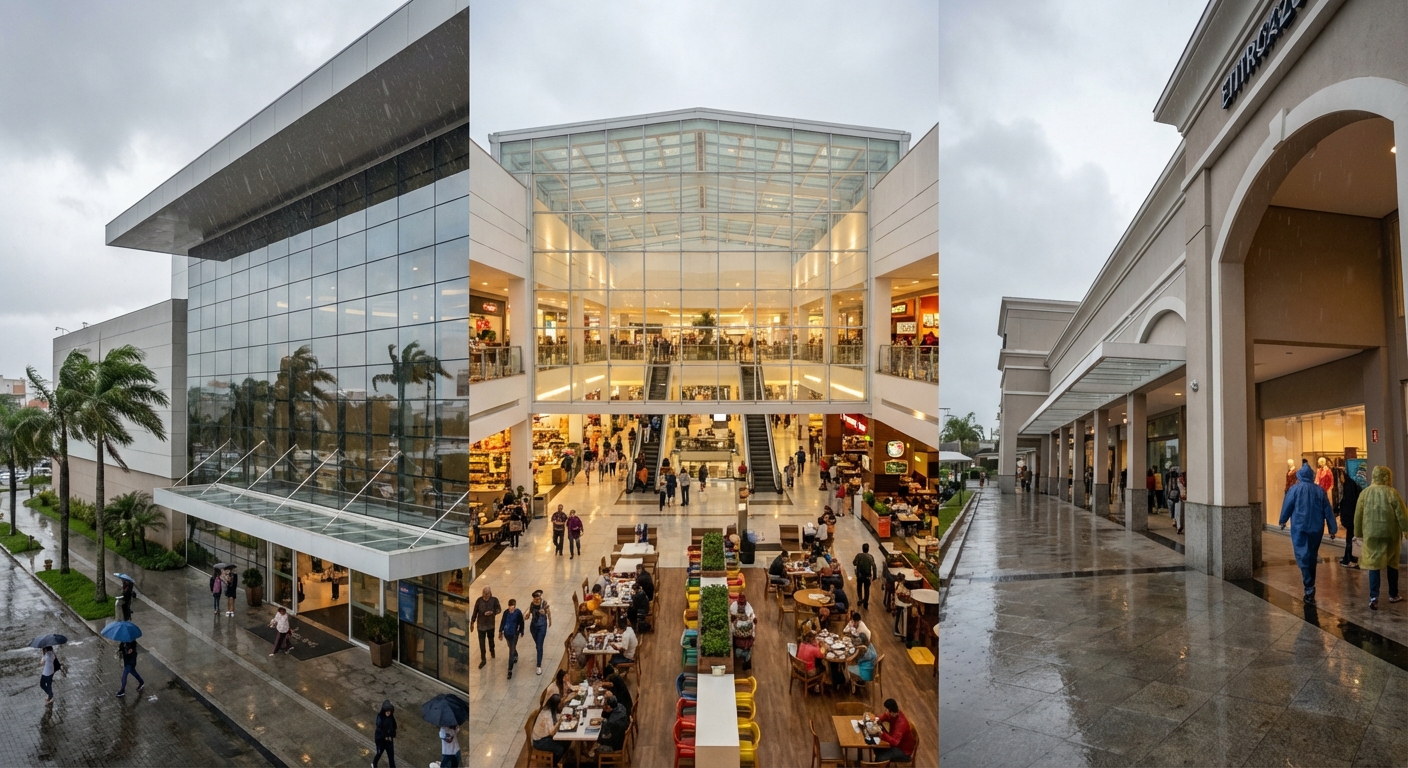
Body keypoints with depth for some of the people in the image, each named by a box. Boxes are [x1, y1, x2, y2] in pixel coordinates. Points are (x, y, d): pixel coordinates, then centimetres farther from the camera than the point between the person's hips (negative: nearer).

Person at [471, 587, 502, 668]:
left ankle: (492, 650, 54)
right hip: (481, 625, -1)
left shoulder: (494, 600, -18)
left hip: (491, 624, 1)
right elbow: (475, 612, -7)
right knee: (481, 642, 4)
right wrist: (472, 622, 2)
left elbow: (499, 609, -12)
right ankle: (483, 659, 21)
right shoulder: (479, 600, -18)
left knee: (491, 639, 25)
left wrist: (492, 612, -32)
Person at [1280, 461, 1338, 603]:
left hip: (1299, 527, -4)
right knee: (1312, 556, 15)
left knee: (1303, 556, -5)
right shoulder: (1320, 490, 5)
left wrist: (1283, 521, 15)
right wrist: (1332, 529, 10)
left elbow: (1287, 506, -1)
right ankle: (1310, 585, 24)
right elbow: (1328, 511, 5)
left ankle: (1309, 588, -14)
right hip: (1316, 528, 4)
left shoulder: (1295, 488, -5)